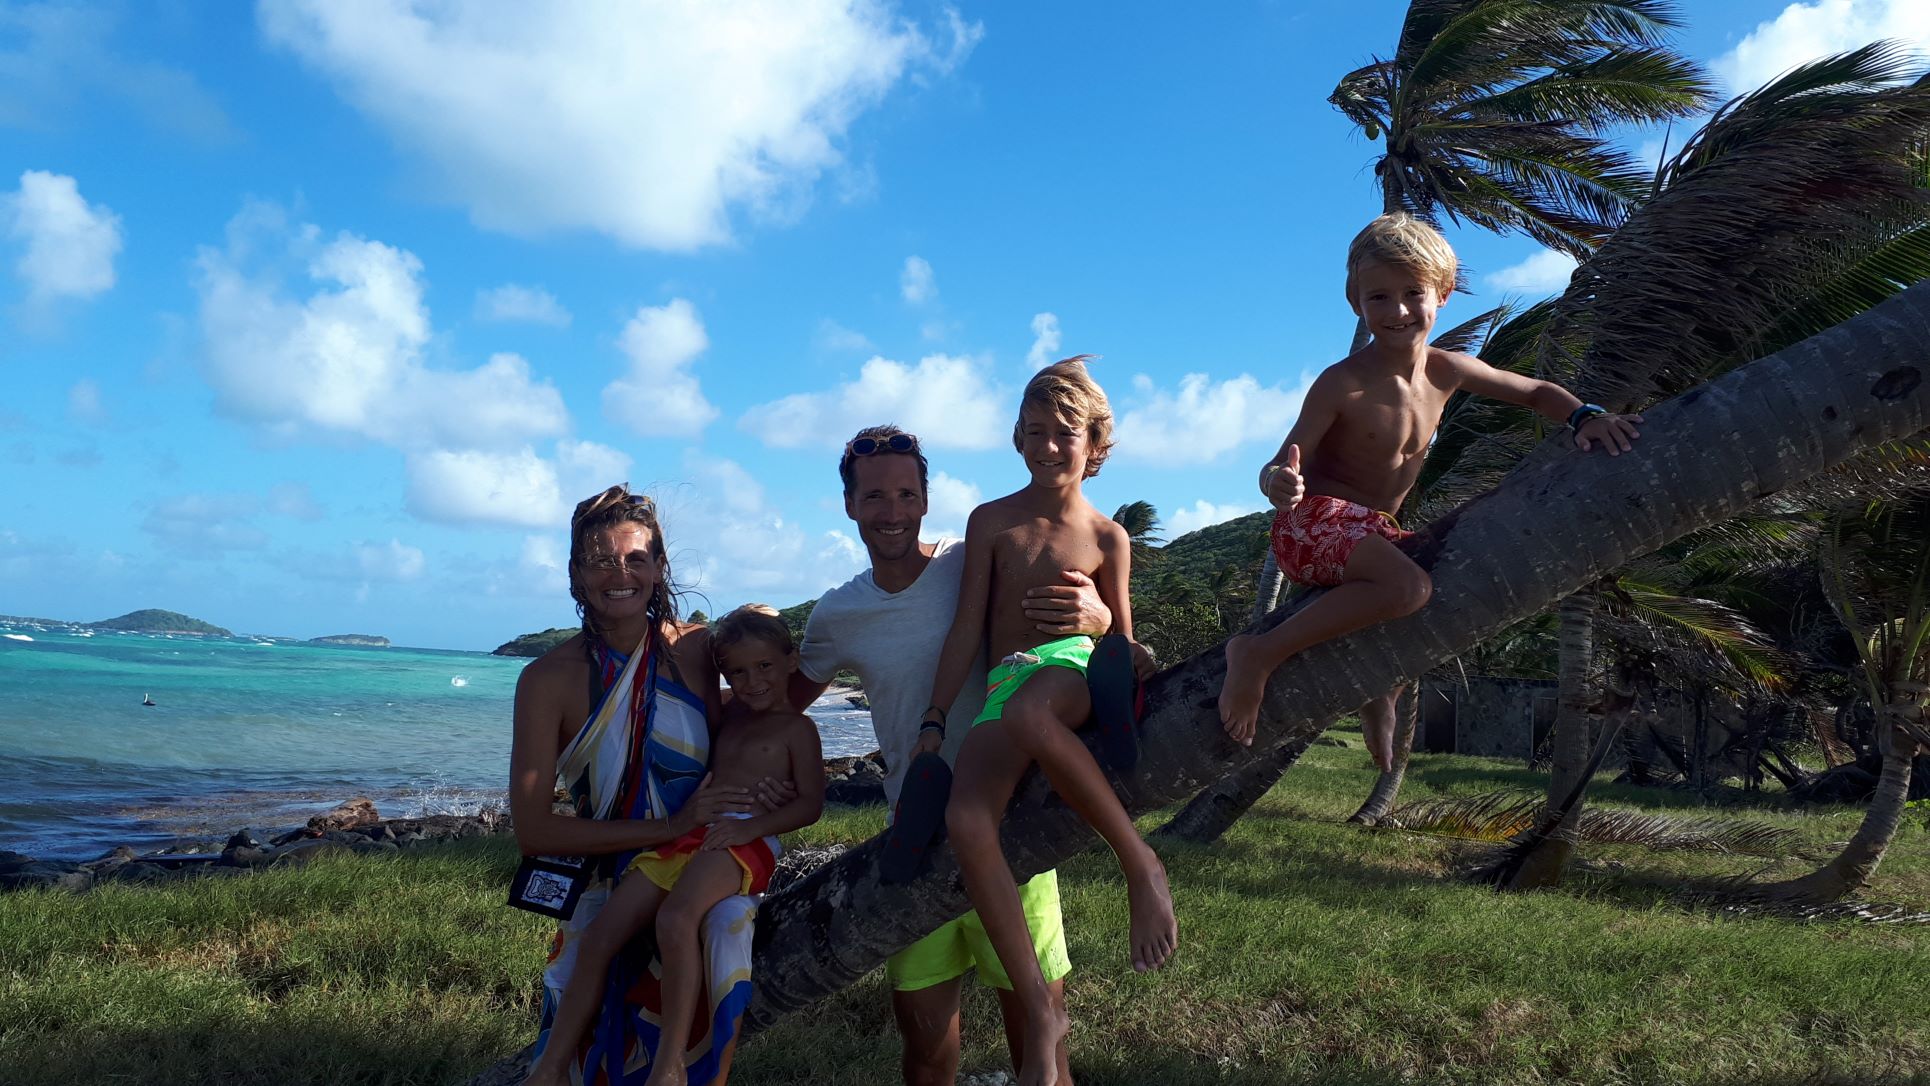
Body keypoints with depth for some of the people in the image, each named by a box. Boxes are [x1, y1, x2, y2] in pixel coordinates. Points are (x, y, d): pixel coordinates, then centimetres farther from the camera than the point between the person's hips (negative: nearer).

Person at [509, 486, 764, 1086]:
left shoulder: (695, 648, -1)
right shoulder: (549, 678, -7)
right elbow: (532, 831, -11)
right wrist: (669, 827, -15)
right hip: (604, 889, -2)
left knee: (725, 922, -24)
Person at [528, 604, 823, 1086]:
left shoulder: (796, 728, 5)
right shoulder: (731, 715, 24)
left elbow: (810, 803, -5)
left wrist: (751, 825, -16)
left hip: (745, 843, -7)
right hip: (684, 837, 8)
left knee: (675, 921, -37)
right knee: (598, 936, -5)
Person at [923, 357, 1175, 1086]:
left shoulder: (1107, 539, 8)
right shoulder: (991, 521, 10)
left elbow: (1122, 641, 15)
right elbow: (967, 629, 7)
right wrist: (933, 722, 2)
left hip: (1073, 667, -2)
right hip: (999, 686, 2)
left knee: (1028, 714, -44)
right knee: (966, 822, -30)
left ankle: (1140, 862, -27)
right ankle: (1039, 1012, -22)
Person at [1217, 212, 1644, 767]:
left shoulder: (1448, 371, 2)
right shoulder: (1341, 384, -17)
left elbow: (1536, 391, 15)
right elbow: (1282, 465, -19)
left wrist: (1585, 416, -4)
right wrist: (1279, 483, -44)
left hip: (1374, 533, 8)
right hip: (1316, 520, -8)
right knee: (1408, 587, -33)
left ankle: (1380, 691, 27)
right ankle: (1258, 655, -24)